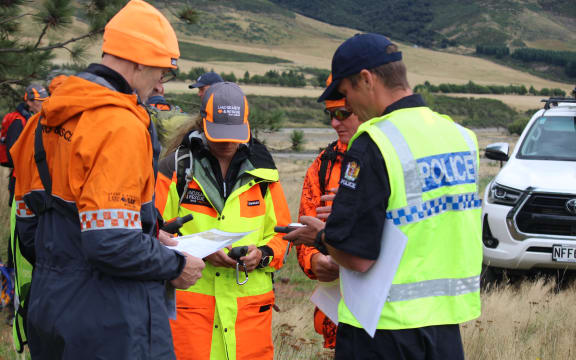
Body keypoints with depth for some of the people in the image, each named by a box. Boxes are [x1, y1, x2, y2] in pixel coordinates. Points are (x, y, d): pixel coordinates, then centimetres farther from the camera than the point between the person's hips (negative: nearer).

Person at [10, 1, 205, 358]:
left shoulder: (48, 119, 10)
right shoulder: (120, 125, -18)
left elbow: (28, 228, 13)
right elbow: (111, 244, -25)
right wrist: (176, 265, -10)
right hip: (111, 322, -9)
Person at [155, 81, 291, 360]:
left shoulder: (262, 171, 11)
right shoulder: (177, 168, 2)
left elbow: (282, 232, 15)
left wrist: (263, 254, -7)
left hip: (250, 303, 2)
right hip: (189, 301, -2)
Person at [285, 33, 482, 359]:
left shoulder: (373, 145, -18)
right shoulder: (463, 136, 6)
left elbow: (358, 258, -21)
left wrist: (320, 237, 0)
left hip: (387, 328, -7)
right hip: (447, 320, 7)